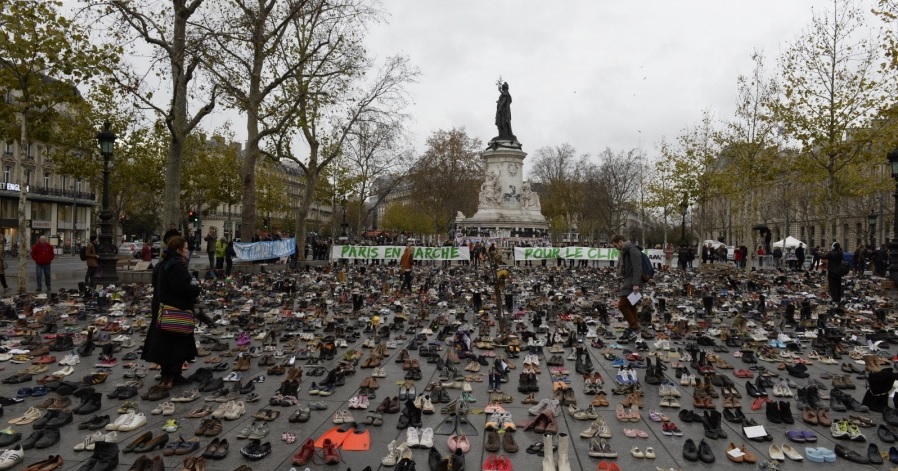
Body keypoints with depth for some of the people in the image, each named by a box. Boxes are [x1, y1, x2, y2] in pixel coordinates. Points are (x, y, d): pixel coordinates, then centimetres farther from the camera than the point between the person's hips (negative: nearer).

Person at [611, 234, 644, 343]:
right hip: (627, 283, 10)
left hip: (632, 284, -10)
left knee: (622, 304, -14)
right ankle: (633, 330, 12)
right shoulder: (625, 252, 20)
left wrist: (636, 284, -26)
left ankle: (634, 328, -7)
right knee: (630, 307, 9)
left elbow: (637, 268, -21)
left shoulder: (632, 250, -12)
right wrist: (623, 283, 22)